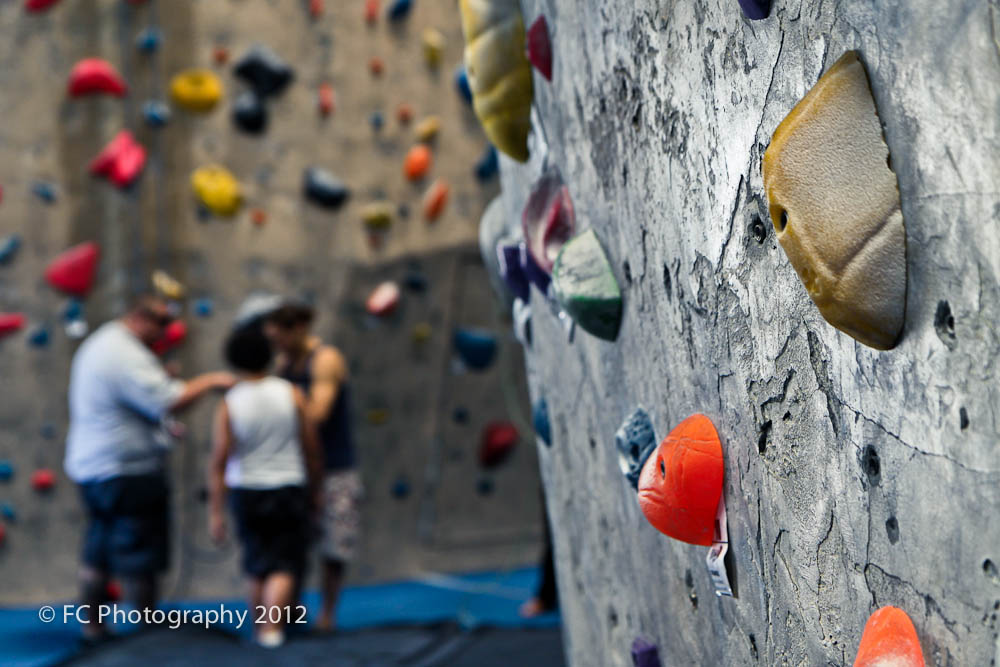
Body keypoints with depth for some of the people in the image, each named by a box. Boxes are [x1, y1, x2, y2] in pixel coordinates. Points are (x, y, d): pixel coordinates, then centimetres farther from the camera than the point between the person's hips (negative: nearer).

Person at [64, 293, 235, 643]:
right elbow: (168, 401, -26)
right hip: (128, 471, -10)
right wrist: (209, 381, -14)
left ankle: (93, 626, 21)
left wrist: (160, 429, 21)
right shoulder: (126, 355, -19)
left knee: (96, 555, 15)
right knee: (138, 561, -1)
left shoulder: (97, 345, 16)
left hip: (91, 467, 10)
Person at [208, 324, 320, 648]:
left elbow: (219, 462, -11)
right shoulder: (291, 394, -7)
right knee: (284, 567, 2)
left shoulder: (228, 405, -9)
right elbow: (311, 449, -3)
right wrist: (314, 488, 11)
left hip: (246, 494, 1)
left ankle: (259, 627, 29)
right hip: (290, 489, -1)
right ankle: (273, 629, -12)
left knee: (257, 567, 17)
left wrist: (215, 511, -7)